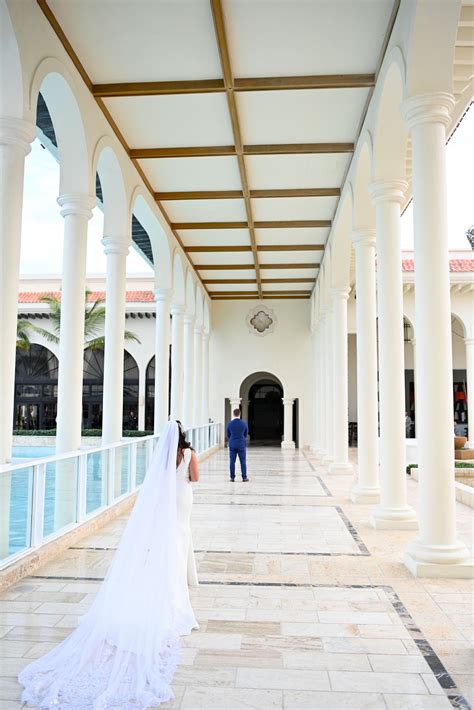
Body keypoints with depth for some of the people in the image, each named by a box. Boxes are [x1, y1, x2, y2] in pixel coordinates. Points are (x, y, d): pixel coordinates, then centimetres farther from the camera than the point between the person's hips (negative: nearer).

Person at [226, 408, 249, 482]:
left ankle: (232, 477, 8)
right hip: (241, 445, -1)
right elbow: (245, 435, 6)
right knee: (243, 461, 4)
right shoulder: (244, 424, -6)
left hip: (232, 445, 1)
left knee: (232, 461, 6)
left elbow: (228, 435, 7)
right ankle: (244, 477, 6)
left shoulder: (229, 424, -4)